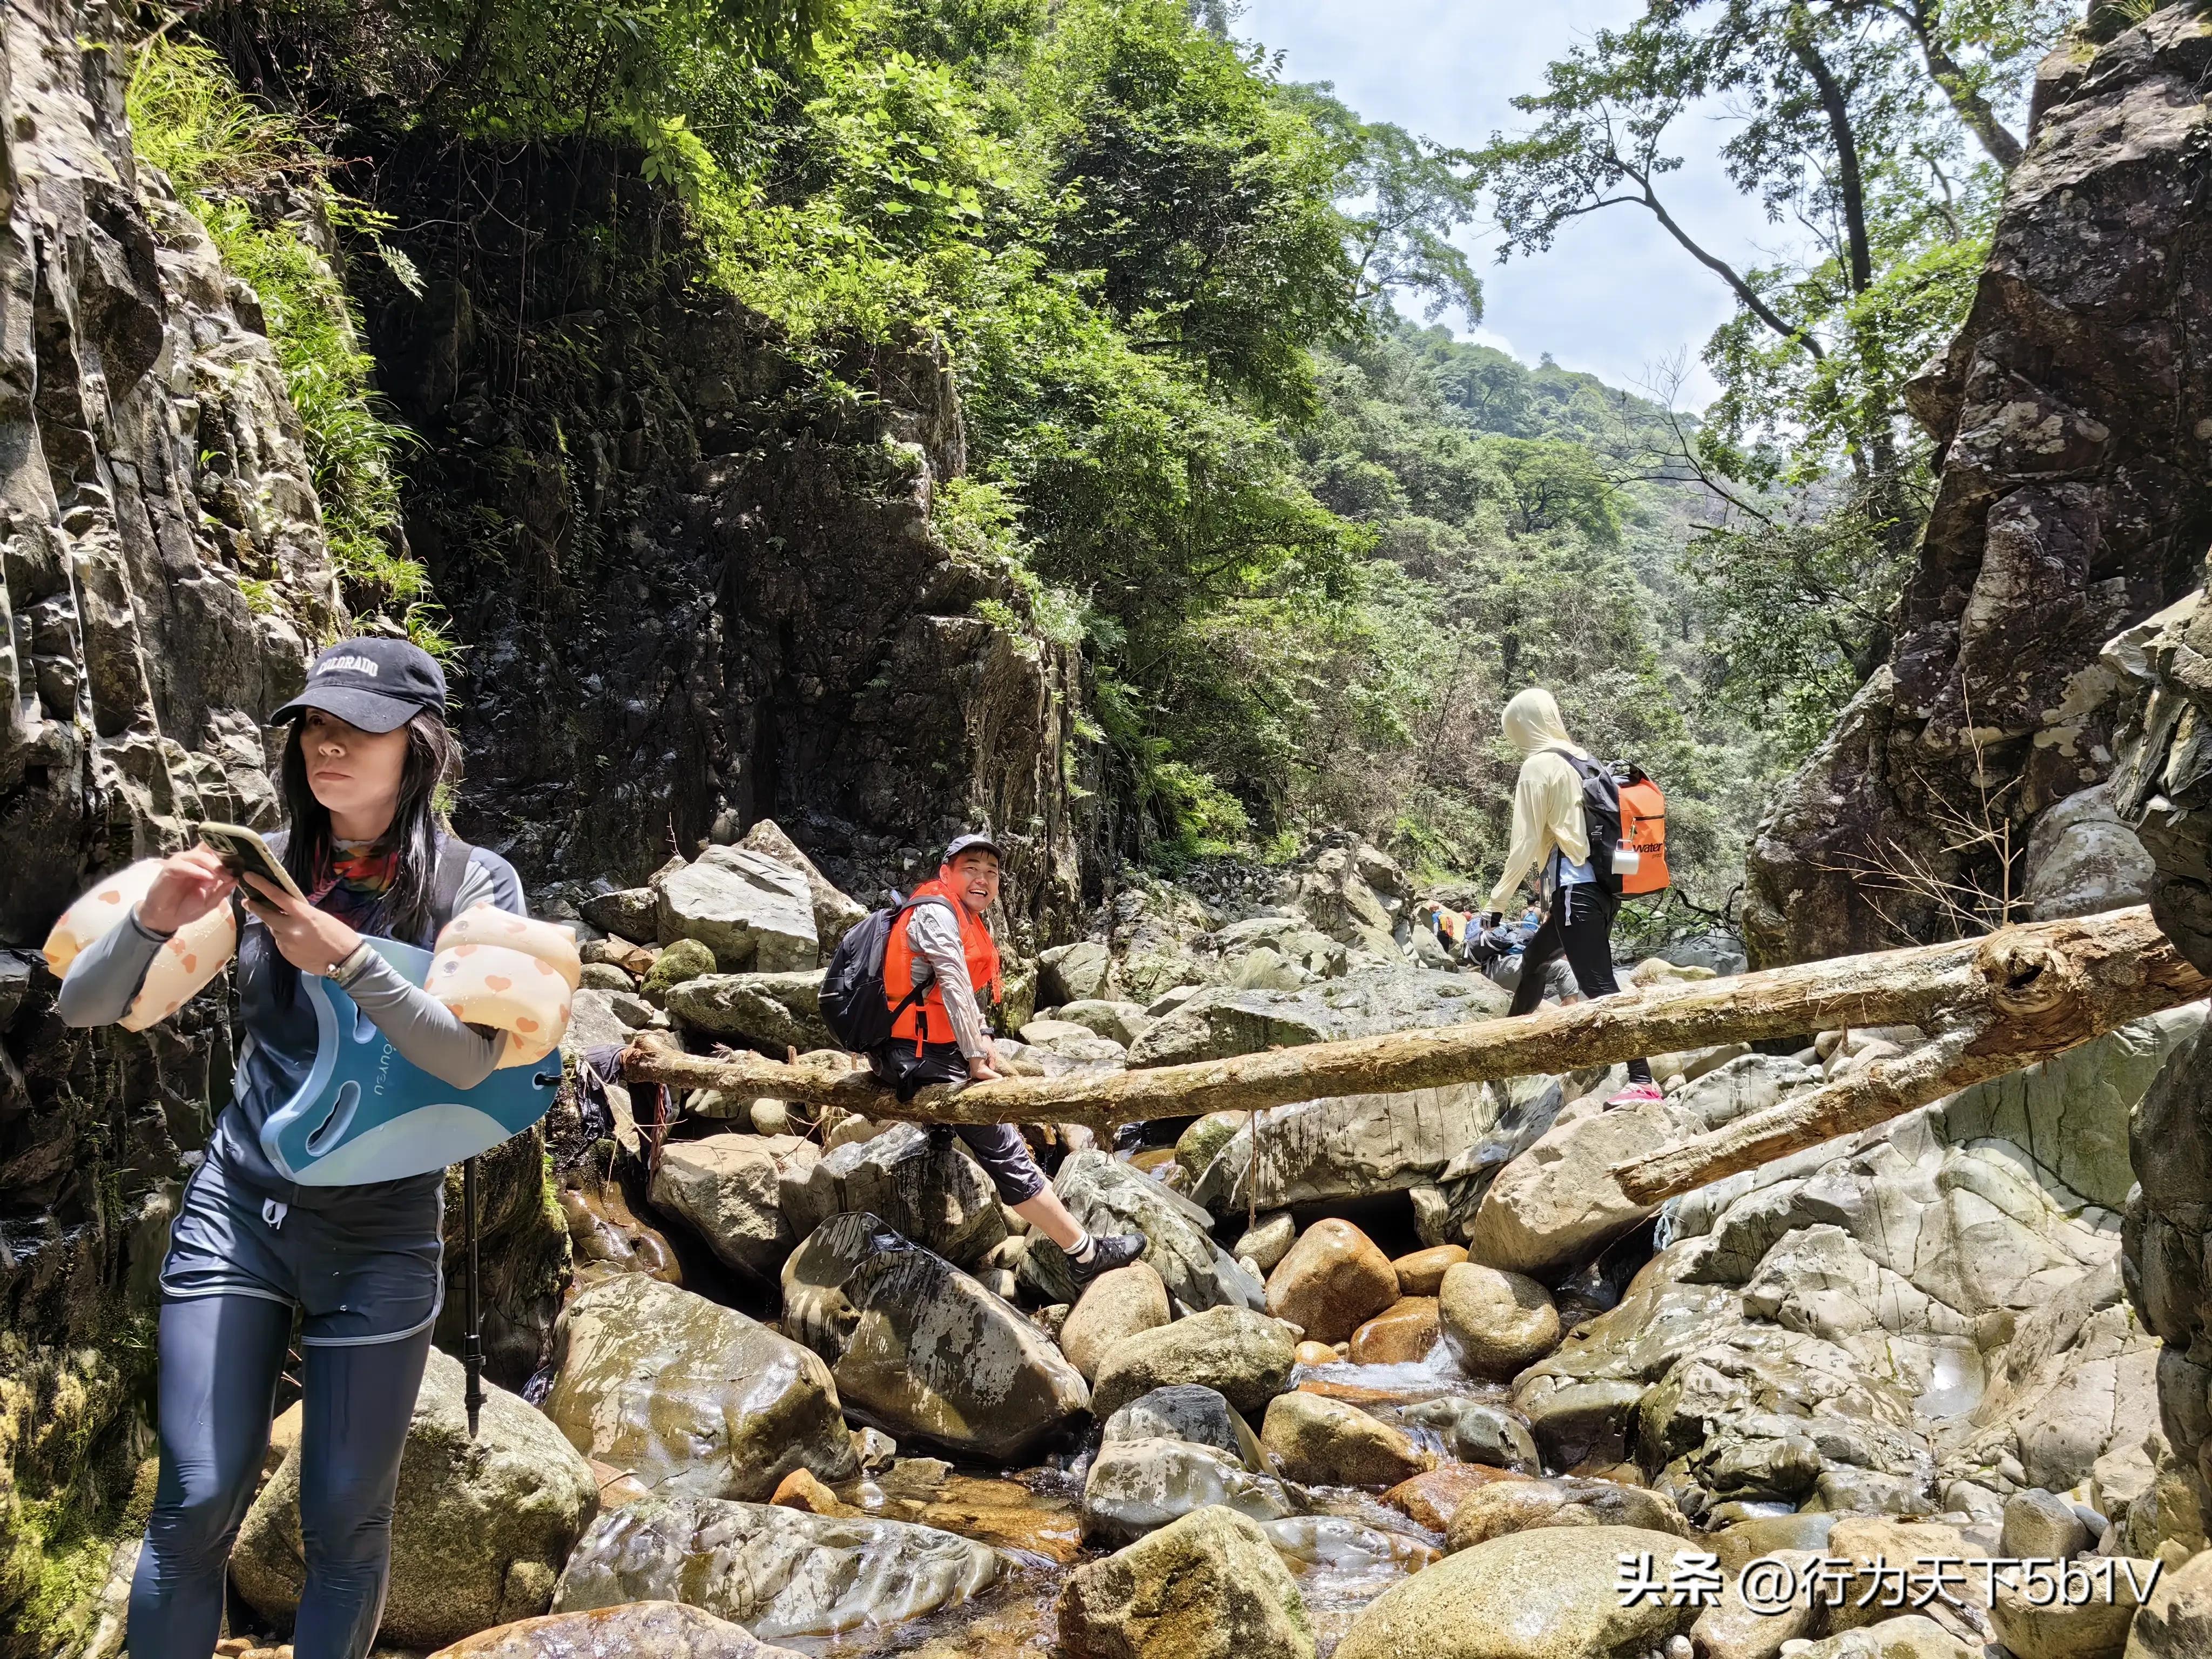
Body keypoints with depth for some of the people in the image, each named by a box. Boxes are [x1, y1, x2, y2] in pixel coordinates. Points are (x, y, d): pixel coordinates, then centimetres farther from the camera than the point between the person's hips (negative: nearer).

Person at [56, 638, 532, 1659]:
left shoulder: (474, 884, -5)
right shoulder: (257, 867, 1)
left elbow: (469, 1059, -18)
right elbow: (82, 1007, 1)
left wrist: (346, 957, -28)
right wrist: (153, 920, -19)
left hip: (381, 1237, -1)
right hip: (233, 1211, 2)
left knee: (345, 1522, 7)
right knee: (195, 1503, -1)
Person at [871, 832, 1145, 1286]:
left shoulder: (968, 919, 16)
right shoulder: (936, 913, -15)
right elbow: (954, 985, -19)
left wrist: (984, 1040, 6)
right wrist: (975, 1058, -17)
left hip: (938, 1049, 11)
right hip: (921, 1061, -11)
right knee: (1005, 1151, -13)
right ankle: (1086, 1254, -14)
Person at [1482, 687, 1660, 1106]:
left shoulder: (1539, 766, -8)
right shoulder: (1582, 758, 15)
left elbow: (1526, 844, -10)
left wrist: (1497, 902, -3)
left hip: (1575, 889, -10)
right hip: (1598, 885, 10)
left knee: (1599, 986, -12)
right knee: (1534, 957, 26)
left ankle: (1643, 1082, -18)